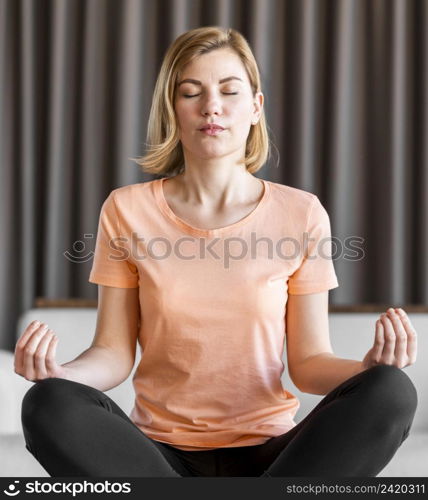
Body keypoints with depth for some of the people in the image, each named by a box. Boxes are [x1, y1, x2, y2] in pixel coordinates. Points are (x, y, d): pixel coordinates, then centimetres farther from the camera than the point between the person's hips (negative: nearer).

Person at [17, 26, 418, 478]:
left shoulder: (300, 214, 0)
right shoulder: (127, 211, 1)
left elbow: (309, 362, 1)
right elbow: (114, 354, 1)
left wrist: (368, 369, -20)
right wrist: (59, 372, -21)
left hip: (266, 452, 0)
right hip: (158, 453, 1)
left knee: (390, 393, -27)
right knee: (48, 405, -31)